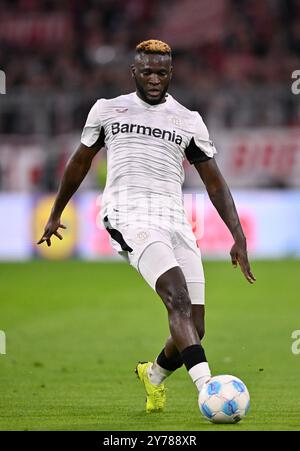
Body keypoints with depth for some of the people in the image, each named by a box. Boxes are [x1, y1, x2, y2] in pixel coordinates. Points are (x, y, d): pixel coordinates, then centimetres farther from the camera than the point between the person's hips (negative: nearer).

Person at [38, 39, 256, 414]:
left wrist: (238, 237, 4)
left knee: (194, 329, -1)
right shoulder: (107, 110, 12)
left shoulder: (188, 121, 14)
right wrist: (55, 214, 32)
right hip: (130, 216, -3)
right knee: (178, 297, -27)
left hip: (175, 221, 3)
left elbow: (214, 182, 13)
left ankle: (154, 374, 31)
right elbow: (80, 162, 25)